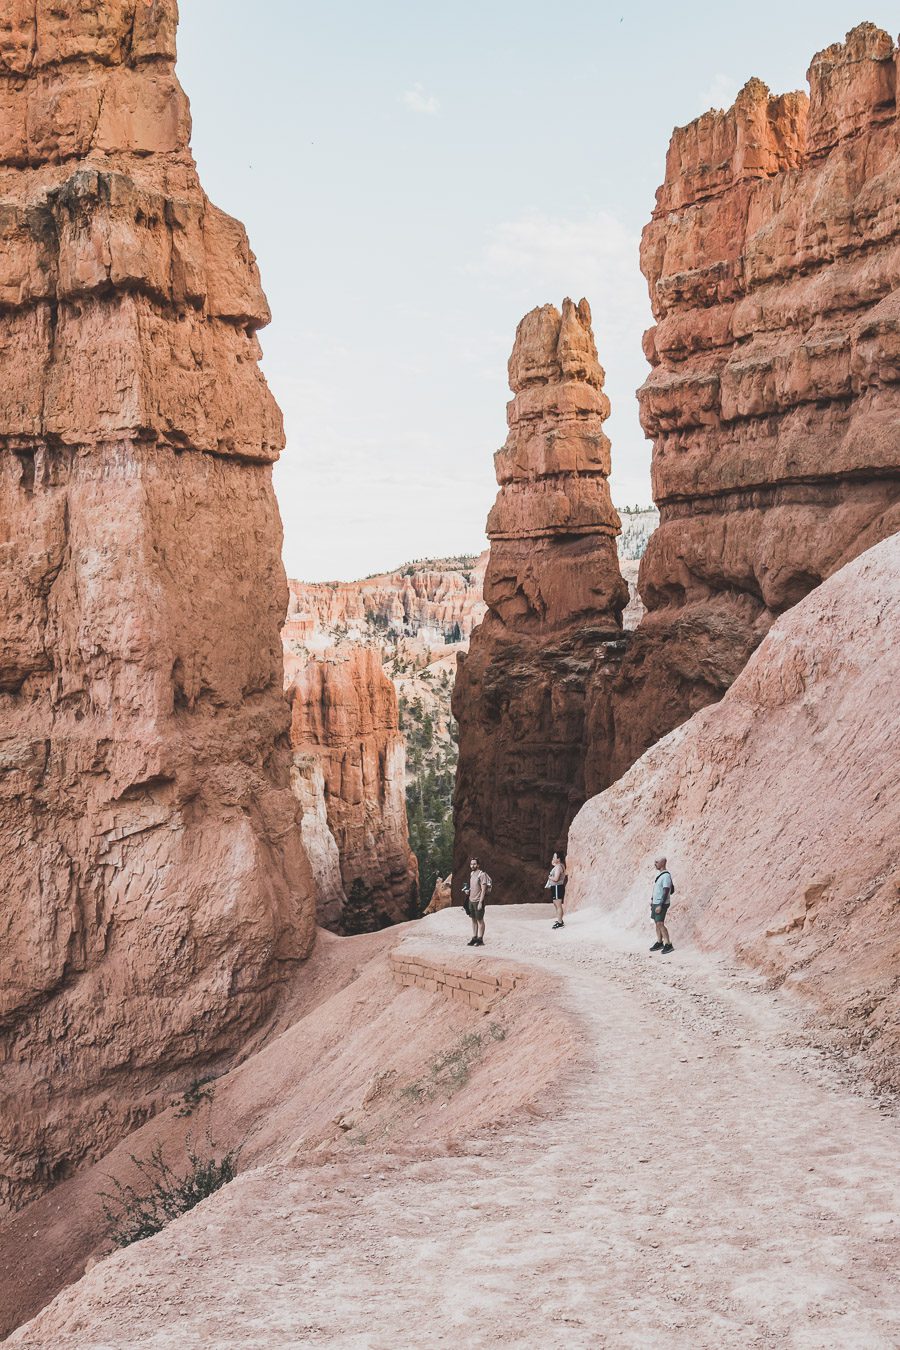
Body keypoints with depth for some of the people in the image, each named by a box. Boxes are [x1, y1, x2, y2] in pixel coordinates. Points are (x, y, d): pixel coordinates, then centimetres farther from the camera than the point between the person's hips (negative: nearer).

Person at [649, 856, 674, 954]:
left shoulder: (666, 876, -19)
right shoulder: (659, 873, 10)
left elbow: (666, 892, -22)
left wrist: (660, 906, -24)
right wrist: (652, 899, 21)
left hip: (661, 904, -9)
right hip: (655, 903, 9)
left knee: (660, 924, -10)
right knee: (657, 923, 11)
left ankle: (668, 945, -5)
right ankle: (659, 943, 18)